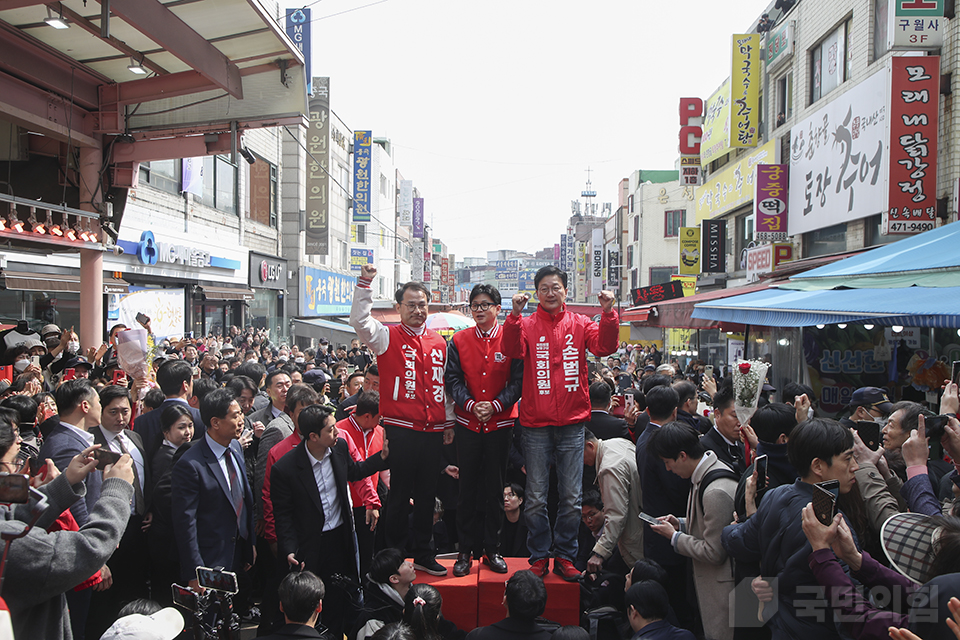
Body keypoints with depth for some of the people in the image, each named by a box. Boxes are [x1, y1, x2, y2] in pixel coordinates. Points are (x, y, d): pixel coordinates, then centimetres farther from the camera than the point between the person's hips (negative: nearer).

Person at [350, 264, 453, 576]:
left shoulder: (439, 343, 14)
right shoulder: (387, 337, 1)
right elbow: (359, 320, -17)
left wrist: (449, 423, 16)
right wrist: (364, 283, -23)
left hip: (433, 431, 4)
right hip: (400, 430, -4)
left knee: (427, 494, 12)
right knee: (399, 495, 2)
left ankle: (423, 554, 25)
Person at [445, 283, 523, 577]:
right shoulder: (459, 341, 5)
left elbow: (518, 380, -3)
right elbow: (453, 379, 1)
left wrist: (495, 405, -15)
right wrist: (470, 404, -15)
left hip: (500, 422, -1)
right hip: (467, 422, 1)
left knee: (495, 487, 7)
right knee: (467, 487, 5)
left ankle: (492, 550, 20)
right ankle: (465, 551, 16)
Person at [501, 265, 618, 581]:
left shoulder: (579, 324, 8)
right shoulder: (527, 324, 4)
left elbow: (605, 347, -8)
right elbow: (513, 350, -14)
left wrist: (608, 313, -22)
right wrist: (515, 315, -27)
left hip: (572, 423, 1)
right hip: (536, 424, -1)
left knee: (572, 497, 6)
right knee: (536, 497, 5)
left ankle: (565, 556, 20)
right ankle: (539, 557, 19)